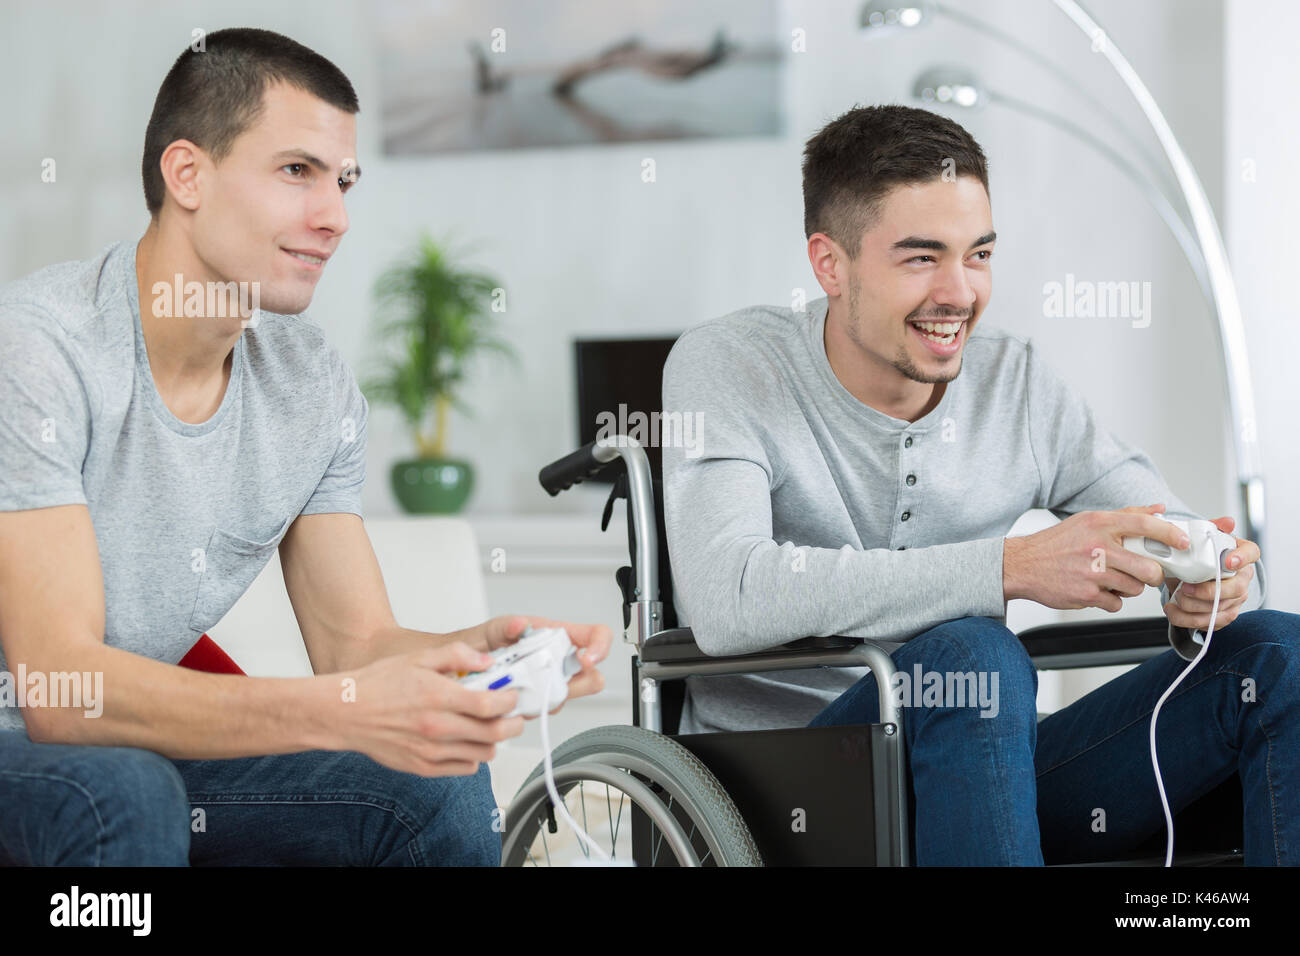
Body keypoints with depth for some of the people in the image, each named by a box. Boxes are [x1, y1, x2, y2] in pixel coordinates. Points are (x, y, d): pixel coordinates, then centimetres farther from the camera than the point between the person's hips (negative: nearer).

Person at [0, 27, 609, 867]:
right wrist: (344, 713, -42)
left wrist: (488, 651, -24)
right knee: (123, 794, -36)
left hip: (142, 740, 6)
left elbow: (354, 642, 0)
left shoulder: (316, 386, -1)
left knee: (441, 784, -12)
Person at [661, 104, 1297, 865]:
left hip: (978, 767, 5)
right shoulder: (728, 367, -9)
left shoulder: (1017, 381, 5)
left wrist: (1214, 580, -20)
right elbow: (726, 602, -27)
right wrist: (1011, 567, -33)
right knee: (969, 655, -35)